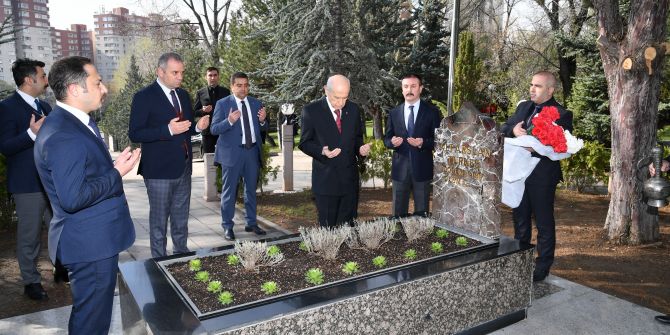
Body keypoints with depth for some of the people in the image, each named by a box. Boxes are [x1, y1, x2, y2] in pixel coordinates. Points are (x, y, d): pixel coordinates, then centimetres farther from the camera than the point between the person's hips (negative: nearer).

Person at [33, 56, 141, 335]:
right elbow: (72, 198, -28)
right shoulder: (61, 136, -24)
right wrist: (117, 172, -20)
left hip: (98, 239, 10)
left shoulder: (80, 122, 9)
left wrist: (115, 165, 4)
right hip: (91, 245, -10)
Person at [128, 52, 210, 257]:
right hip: (159, 170, -6)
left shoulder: (183, 95, 11)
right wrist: (168, 130, -25)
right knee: (159, 220, 6)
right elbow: (134, 134, -15)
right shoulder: (144, 97, -10)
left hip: (183, 168, 6)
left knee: (181, 218, 17)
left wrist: (198, 127, -2)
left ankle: (181, 254, 32)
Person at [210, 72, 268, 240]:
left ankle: (251, 223, 28)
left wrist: (262, 121, -10)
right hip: (232, 153, -4)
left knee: (251, 189, 14)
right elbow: (214, 129, -10)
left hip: (252, 152, 4)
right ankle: (227, 226, 15)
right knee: (229, 191, 3)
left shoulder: (256, 104, 8)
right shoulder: (223, 104, -5)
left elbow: (261, 128, 12)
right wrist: (229, 121, -26)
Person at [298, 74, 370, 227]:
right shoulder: (311, 110, -7)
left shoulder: (353, 109, 6)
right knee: (328, 228, 4)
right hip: (325, 179, -3)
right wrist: (322, 151, -22)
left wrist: (360, 148, -6)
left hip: (349, 179, 4)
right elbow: (304, 143, -3)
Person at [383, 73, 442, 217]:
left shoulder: (432, 111, 0)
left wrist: (423, 143, -20)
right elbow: (386, 139, 9)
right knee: (398, 214, 9)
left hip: (422, 169, -2)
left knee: (422, 214, 8)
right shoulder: (394, 113, 7)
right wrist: (392, 142, -14)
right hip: (400, 169, 2)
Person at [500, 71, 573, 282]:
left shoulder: (562, 115, -11)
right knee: (520, 219, 19)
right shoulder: (523, 107, 9)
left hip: (542, 177, -7)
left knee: (544, 223, 7)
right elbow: (503, 129, 8)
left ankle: (542, 267, 22)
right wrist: (513, 130, -13)